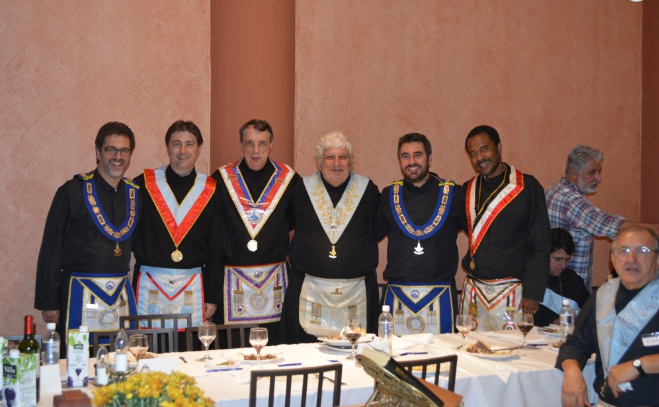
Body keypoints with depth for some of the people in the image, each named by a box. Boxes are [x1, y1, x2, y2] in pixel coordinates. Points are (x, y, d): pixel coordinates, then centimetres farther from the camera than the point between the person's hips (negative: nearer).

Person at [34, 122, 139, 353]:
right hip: (80, 296, -4)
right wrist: (48, 303, -7)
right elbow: (50, 249, -5)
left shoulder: (135, 193, 8)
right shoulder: (73, 191, -5)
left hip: (122, 296, 5)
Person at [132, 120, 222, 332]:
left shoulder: (210, 190, 5)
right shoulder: (144, 184, 2)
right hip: (150, 286, -1)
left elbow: (216, 248, 7)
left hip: (193, 287, 1)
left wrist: (212, 296, 5)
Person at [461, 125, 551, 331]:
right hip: (473, 291, 4)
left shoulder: (527, 187, -5)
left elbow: (541, 244, -6)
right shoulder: (468, 190, 10)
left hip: (510, 293, -4)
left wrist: (532, 294, -10)